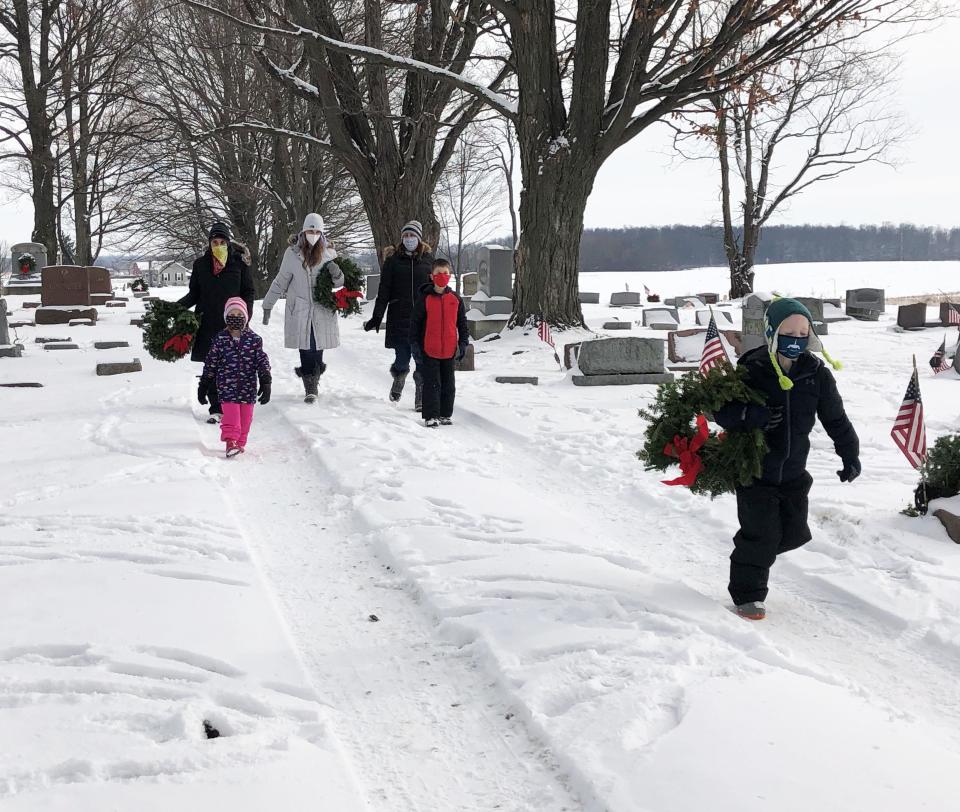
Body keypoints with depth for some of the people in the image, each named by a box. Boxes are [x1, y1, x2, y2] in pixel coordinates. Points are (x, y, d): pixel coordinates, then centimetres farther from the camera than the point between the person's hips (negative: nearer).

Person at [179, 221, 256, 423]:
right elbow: (194, 293, 14)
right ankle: (216, 409, 4)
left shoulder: (239, 262, 2)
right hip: (208, 322, 2)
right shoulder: (201, 264, 7)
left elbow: (248, 292, 6)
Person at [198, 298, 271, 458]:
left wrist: (265, 383, -7)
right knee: (231, 414, -12)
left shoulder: (254, 339, 1)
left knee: (245, 416, 7)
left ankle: (240, 443, 19)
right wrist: (203, 385, 7)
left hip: (248, 387, 2)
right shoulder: (220, 339, 0)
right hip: (227, 386, -1)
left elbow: (262, 361, 1)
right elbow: (210, 363, 5)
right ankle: (231, 441, -9)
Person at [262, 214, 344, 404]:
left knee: (317, 350, 0)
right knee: (306, 350, -6)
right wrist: (267, 306, 11)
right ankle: (310, 389, 1)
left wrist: (336, 274, -14)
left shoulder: (328, 253, 5)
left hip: (321, 311, 1)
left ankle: (313, 384, 17)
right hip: (299, 310, -1)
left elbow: (340, 283, 10)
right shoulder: (292, 253, 1)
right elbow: (280, 281, 9)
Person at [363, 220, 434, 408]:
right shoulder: (393, 259, 5)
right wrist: (377, 317, -2)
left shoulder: (428, 259, 7)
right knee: (402, 360, 2)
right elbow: (384, 290, 3)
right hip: (399, 318, 0)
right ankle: (398, 380, 34)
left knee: (422, 361, -7)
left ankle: (421, 399, 2)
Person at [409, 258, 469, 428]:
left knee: (448, 384, 10)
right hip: (429, 350, -3)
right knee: (431, 384, -1)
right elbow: (415, 322, -2)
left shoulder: (455, 299, 4)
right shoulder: (425, 298, -5)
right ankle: (431, 416, 4)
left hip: (450, 350, 3)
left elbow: (462, 323, 11)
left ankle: (445, 415, 21)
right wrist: (416, 344, -5)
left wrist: (463, 344, 5)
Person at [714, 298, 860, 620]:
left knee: (794, 533, 9)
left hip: (793, 473, 5)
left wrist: (850, 455, 5)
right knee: (761, 534, -7)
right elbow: (719, 409, -13)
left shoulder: (816, 373, -3)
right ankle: (747, 594, 11)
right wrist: (751, 415, -30)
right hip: (755, 472, -5)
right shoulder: (751, 371, -15)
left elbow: (836, 418, 7)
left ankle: (751, 551, 38)